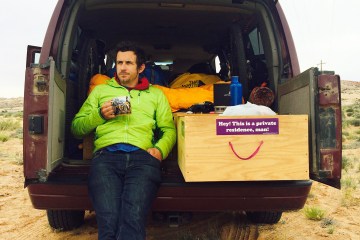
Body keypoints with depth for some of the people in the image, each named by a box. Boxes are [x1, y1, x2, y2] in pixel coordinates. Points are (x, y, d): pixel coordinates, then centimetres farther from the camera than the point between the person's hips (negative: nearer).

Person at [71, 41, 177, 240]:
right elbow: (76, 127, 23)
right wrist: (100, 115, 5)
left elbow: (169, 130, 18)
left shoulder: (156, 94, 28)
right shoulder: (100, 90, 29)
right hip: (106, 154, 1)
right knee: (109, 222, -27)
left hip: (142, 155, 0)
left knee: (133, 221, -29)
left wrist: (160, 149, -3)